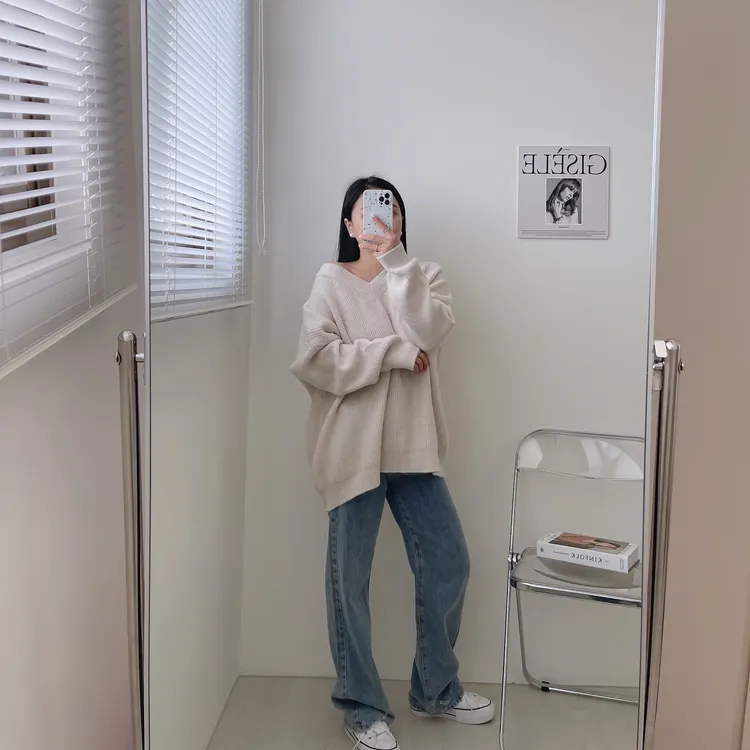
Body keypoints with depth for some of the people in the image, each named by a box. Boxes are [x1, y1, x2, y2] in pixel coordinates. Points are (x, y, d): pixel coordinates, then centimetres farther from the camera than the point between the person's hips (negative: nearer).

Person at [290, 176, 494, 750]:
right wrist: (395, 353, -15)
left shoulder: (425, 276, 8)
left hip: (413, 445, 4)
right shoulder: (331, 282, -1)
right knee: (350, 578, 3)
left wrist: (393, 260, -14)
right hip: (354, 448, -3)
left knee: (449, 562, 10)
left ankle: (436, 688, 31)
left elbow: (429, 331, -14)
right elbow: (315, 361, -14)